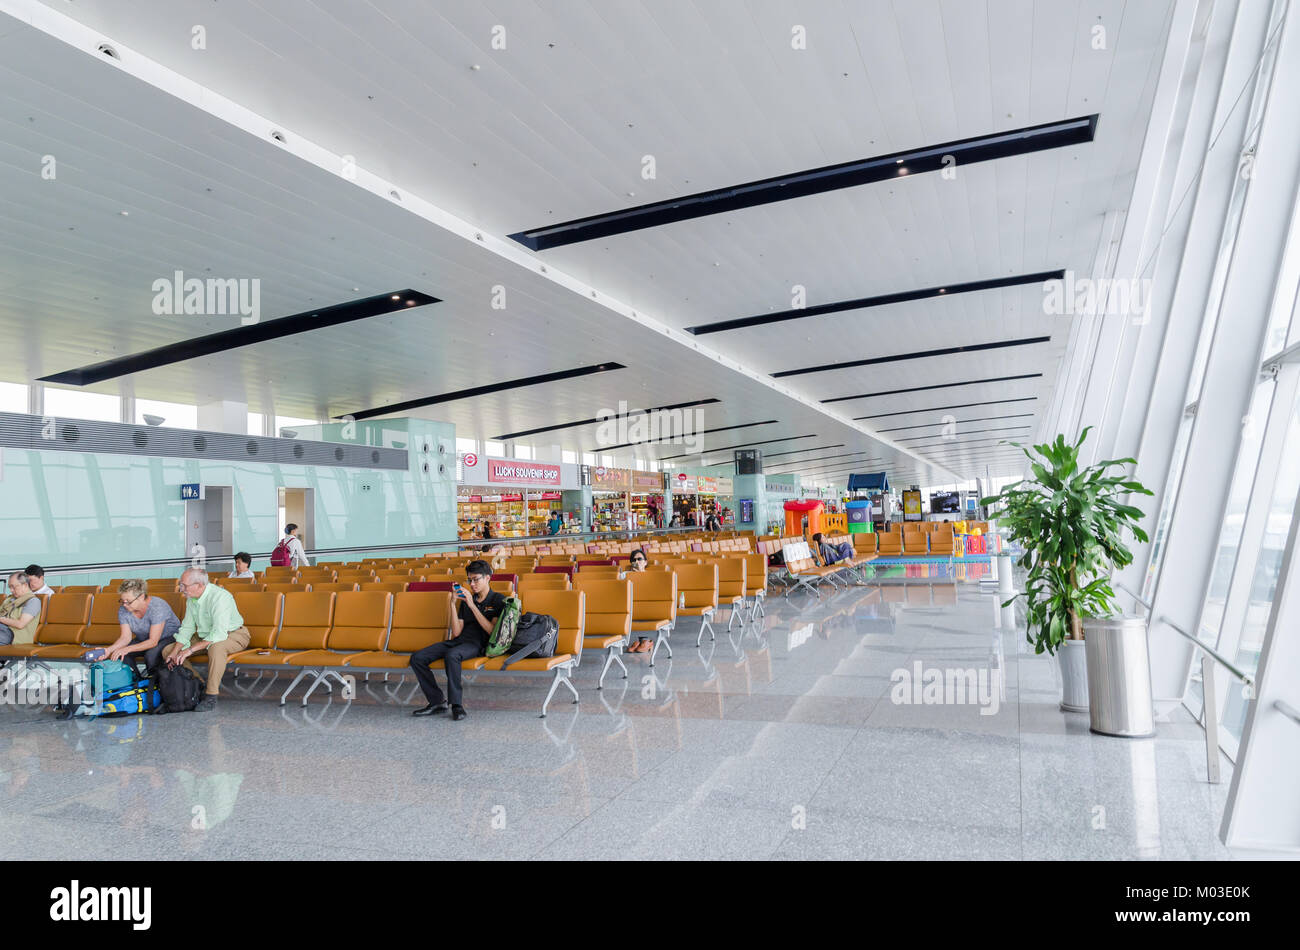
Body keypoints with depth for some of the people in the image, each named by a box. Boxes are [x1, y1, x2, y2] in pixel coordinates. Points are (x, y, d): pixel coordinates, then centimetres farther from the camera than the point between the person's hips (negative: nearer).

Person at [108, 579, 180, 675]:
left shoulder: (157, 607, -31)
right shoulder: (123, 610, -12)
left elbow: (153, 641, -30)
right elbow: (126, 637, -11)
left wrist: (127, 649, -40)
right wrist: (109, 649, -30)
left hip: (170, 637, -6)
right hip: (144, 640, 6)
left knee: (151, 654, -34)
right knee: (118, 654, -17)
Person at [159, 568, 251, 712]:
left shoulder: (220, 597, -28)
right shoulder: (192, 598, -1)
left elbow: (219, 634, -35)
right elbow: (187, 628, 5)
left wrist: (191, 649, -35)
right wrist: (175, 652, -8)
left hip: (233, 635, -9)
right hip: (204, 636, 9)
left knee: (216, 647, -41)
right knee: (167, 651, 0)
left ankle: (211, 697, -30)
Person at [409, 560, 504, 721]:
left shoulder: (498, 599, 5)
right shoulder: (466, 600, 20)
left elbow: (492, 630, -9)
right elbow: (456, 632, 11)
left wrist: (472, 605, -10)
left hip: (478, 644, -7)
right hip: (458, 641, 7)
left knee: (451, 655, -38)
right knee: (417, 658, -11)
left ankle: (457, 705, -25)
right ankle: (437, 702, -4)